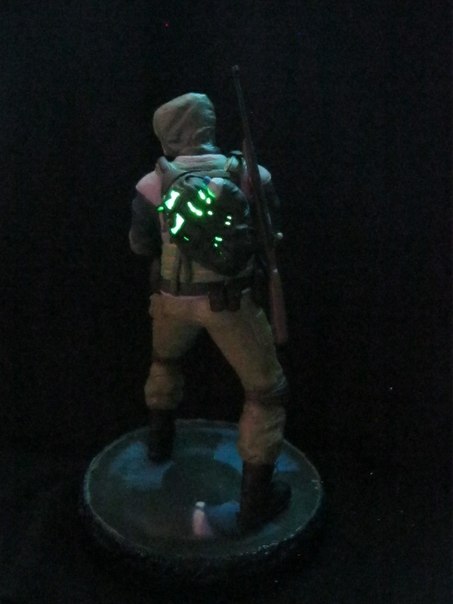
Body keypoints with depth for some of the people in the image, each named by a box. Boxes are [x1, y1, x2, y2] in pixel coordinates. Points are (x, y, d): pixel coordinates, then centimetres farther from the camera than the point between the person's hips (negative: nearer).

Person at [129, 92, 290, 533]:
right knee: (266, 390, 11)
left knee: (166, 357, 35)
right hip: (229, 300, -2)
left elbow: (141, 245, 2)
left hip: (174, 296, 3)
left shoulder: (153, 184, -11)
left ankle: (160, 441, 52)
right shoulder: (251, 176, -12)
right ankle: (255, 501, 13)